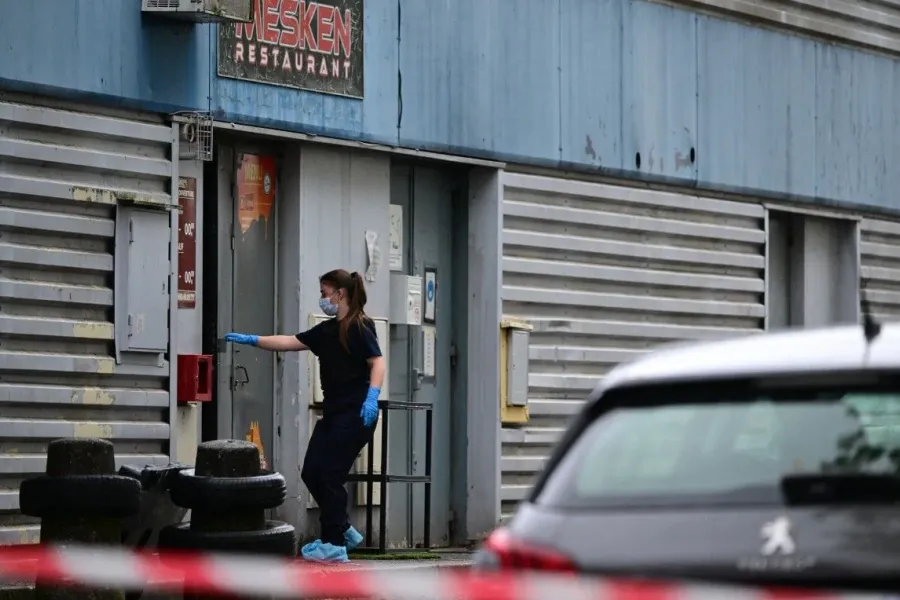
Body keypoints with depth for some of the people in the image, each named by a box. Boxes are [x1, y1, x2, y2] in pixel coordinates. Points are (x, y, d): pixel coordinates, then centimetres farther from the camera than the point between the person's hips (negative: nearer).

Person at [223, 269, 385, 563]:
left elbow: (377, 362, -17)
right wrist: (252, 340, 13)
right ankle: (344, 531, 19)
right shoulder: (327, 330, 16)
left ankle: (335, 545, -1)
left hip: (355, 414, -9)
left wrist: (372, 396, -30)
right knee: (311, 472, 7)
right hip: (333, 412, 9)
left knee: (330, 476, -8)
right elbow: (289, 342, 18)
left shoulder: (359, 327, -8)